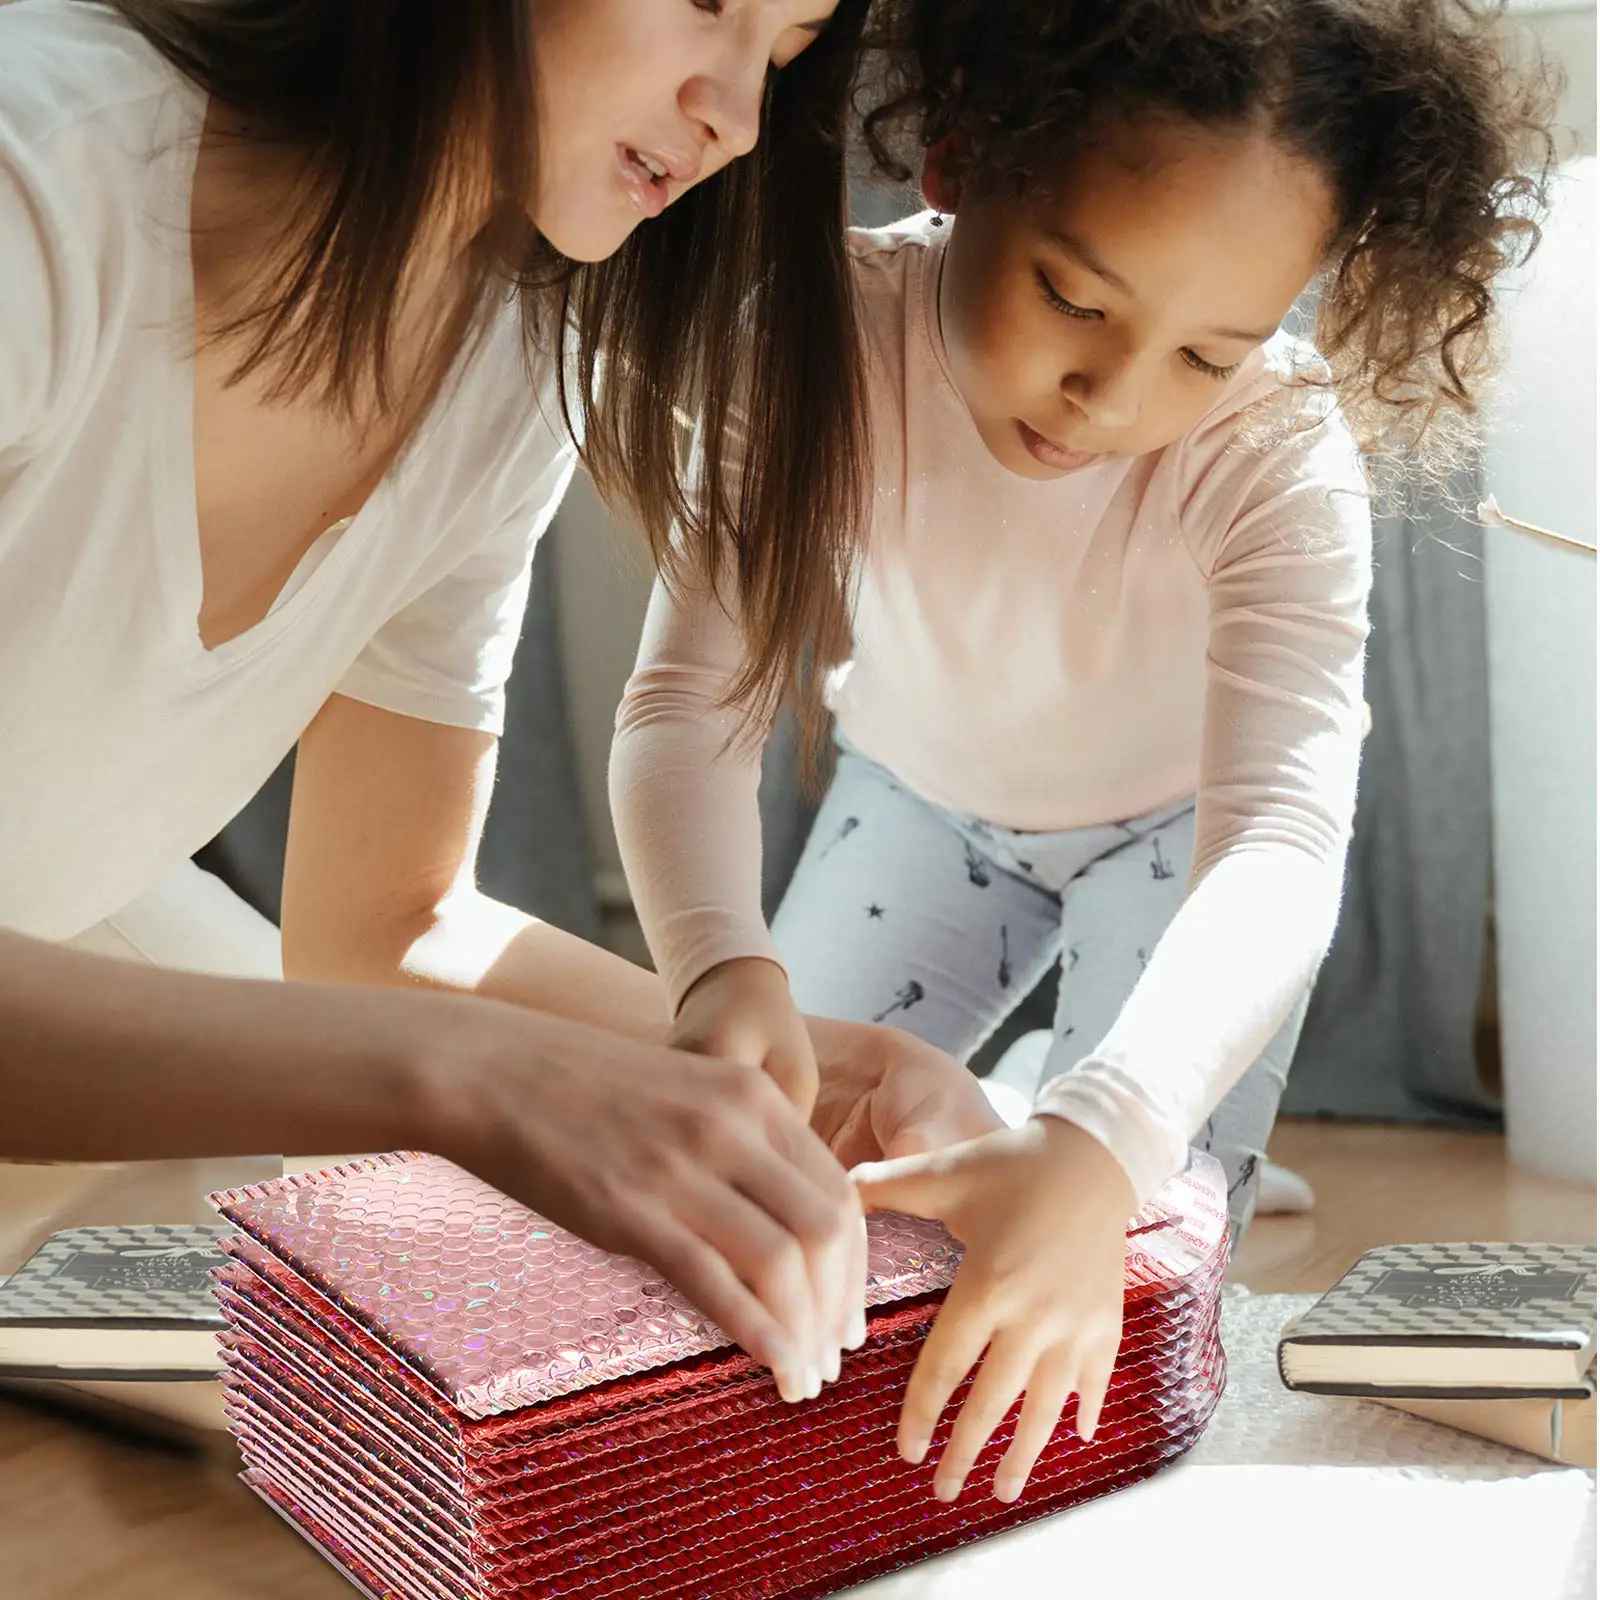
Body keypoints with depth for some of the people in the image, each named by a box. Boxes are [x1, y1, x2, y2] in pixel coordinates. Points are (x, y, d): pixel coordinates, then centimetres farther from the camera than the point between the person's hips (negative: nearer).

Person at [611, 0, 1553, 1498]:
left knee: (1131, 1307, -10)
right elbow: (694, 696, -34)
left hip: (1181, 826, -2)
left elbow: (1278, 838, -45)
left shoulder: (1283, 458, -36)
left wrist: (1098, 1150, -63)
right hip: (923, 795, 2)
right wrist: (724, 966, -56)